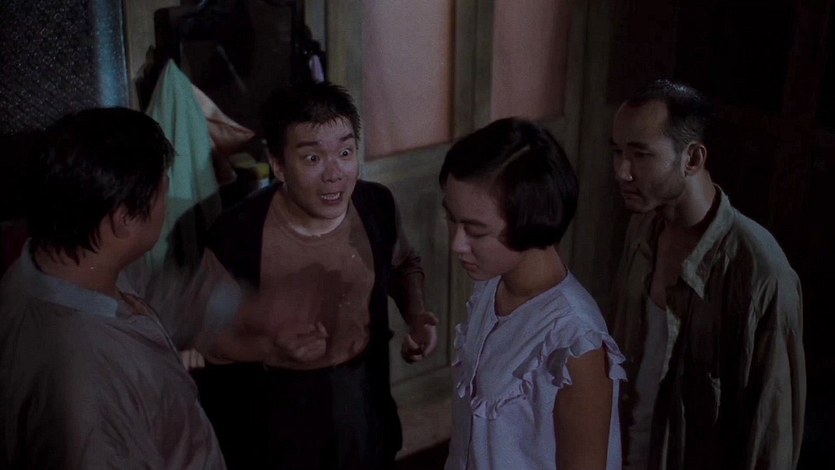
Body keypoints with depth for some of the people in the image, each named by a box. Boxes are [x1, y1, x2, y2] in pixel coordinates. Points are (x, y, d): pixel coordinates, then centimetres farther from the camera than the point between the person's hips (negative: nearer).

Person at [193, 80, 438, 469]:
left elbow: (403, 265, 9)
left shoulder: (377, 206, -13)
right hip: (272, 422, -3)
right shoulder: (238, 236, -26)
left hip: (364, 405, 4)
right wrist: (269, 348, -30)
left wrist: (416, 315, -10)